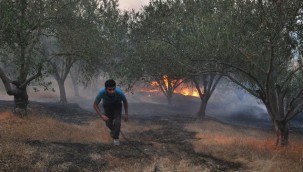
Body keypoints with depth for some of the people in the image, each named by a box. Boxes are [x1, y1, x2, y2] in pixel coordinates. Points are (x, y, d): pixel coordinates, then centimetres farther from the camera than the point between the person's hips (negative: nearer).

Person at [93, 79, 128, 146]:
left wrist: (126, 114, -12)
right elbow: (95, 105, -26)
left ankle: (116, 137, 8)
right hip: (107, 106, 1)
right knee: (108, 123, 8)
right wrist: (102, 115, -36)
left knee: (117, 122, -17)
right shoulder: (102, 92, -41)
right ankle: (113, 130, 44)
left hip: (117, 105, -1)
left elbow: (125, 101, -16)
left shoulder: (119, 92, -40)